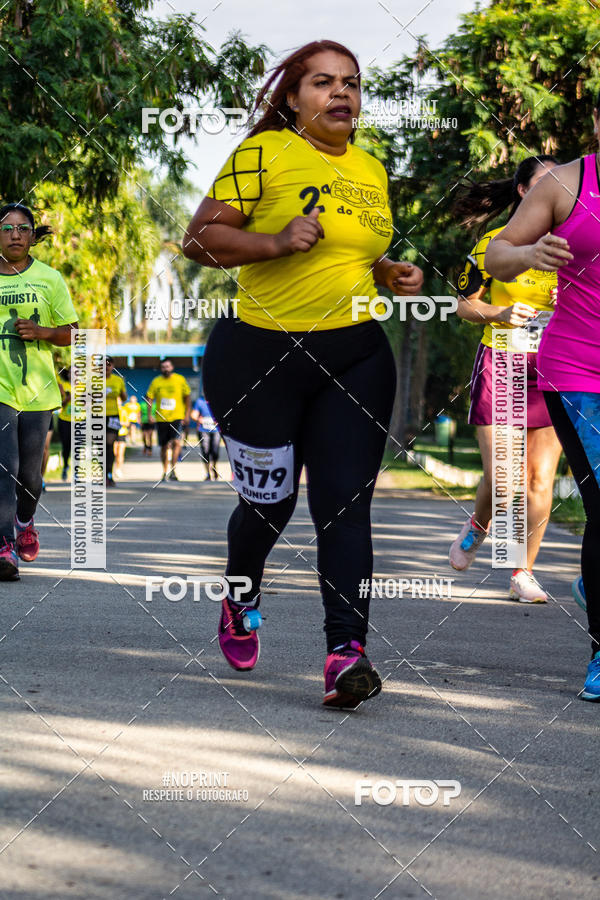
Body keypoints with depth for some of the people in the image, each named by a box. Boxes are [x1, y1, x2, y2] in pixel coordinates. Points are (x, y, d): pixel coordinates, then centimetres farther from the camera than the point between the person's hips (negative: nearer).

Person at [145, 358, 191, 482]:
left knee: (176, 442, -19)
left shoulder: (180, 380, 2)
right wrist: (149, 414, -3)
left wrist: (187, 414, 4)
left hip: (176, 417, -2)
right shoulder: (156, 381, 3)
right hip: (161, 418, 2)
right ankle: (165, 472, 22)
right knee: (164, 446, 8)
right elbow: (149, 398, 7)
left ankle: (173, 470, -14)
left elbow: (187, 396, 9)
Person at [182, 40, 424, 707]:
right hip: (260, 354, -4)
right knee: (269, 499, 7)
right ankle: (241, 597, 39)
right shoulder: (263, 152, -6)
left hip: (355, 357, 4)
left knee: (345, 501, -6)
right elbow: (199, 238, -9)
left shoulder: (371, 170, 13)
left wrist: (390, 274, 7)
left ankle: (346, 653, -11)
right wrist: (276, 241, -22)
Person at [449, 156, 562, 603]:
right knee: (501, 477, -8)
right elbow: (465, 303, 6)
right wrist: (501, 313, -12)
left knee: (541, 478, -4)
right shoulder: (496, 243, 1)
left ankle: (524, 573, 8)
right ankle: (479, 525, 27)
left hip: (552, 369, 2)